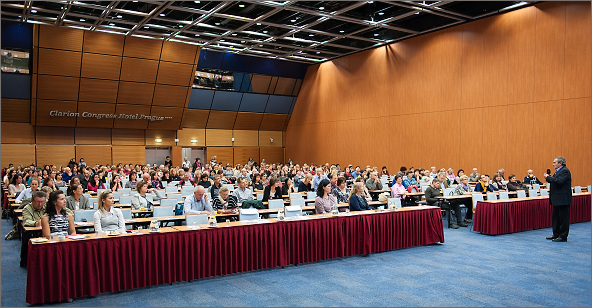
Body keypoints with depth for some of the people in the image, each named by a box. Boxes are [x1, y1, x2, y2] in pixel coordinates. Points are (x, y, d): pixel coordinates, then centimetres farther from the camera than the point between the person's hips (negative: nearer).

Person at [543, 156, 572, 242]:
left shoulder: (565, 171, -14)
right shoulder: (558, 171, 17)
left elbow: (559, 181, -26)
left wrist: (548, 177, -18)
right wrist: (549, 178, 1)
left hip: (563, 199, -11)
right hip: (557, 199, 11)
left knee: (563, 218, -3)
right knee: (555, 217, 15)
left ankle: (563, 236, 3)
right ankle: (556, 234, 24)